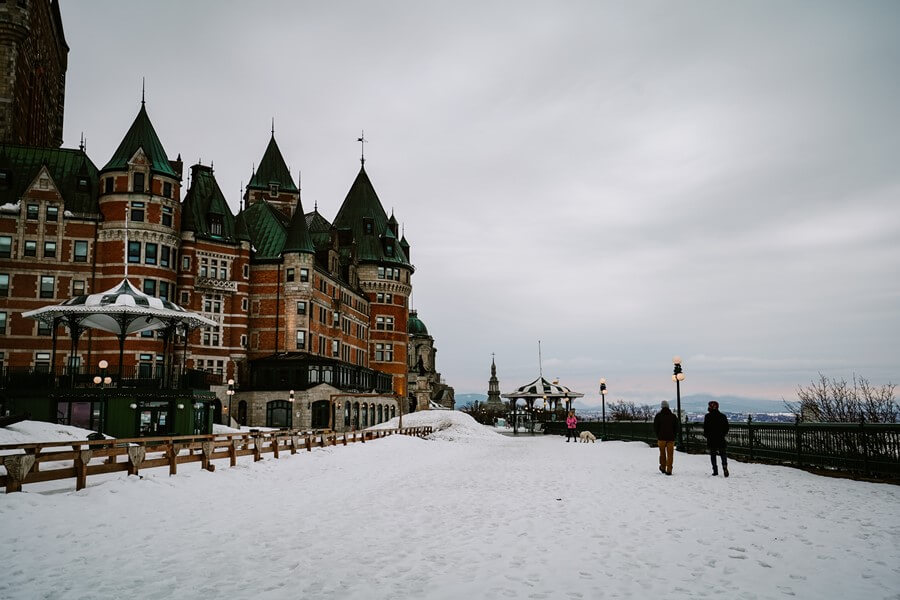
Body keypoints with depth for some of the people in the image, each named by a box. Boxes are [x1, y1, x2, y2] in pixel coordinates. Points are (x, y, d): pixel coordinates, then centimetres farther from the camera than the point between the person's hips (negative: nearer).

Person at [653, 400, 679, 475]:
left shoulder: (658, 415, -3)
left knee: (662, 453, 16)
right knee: (670, 454, 2)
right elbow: (677, 427, 3)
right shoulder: (673, 416, 3)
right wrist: (674, 435, 12)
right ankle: (669, 470, -3)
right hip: (671, 438, 1)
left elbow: (655, 427, -5)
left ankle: (663, 468, 22)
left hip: (661, 437, -1)